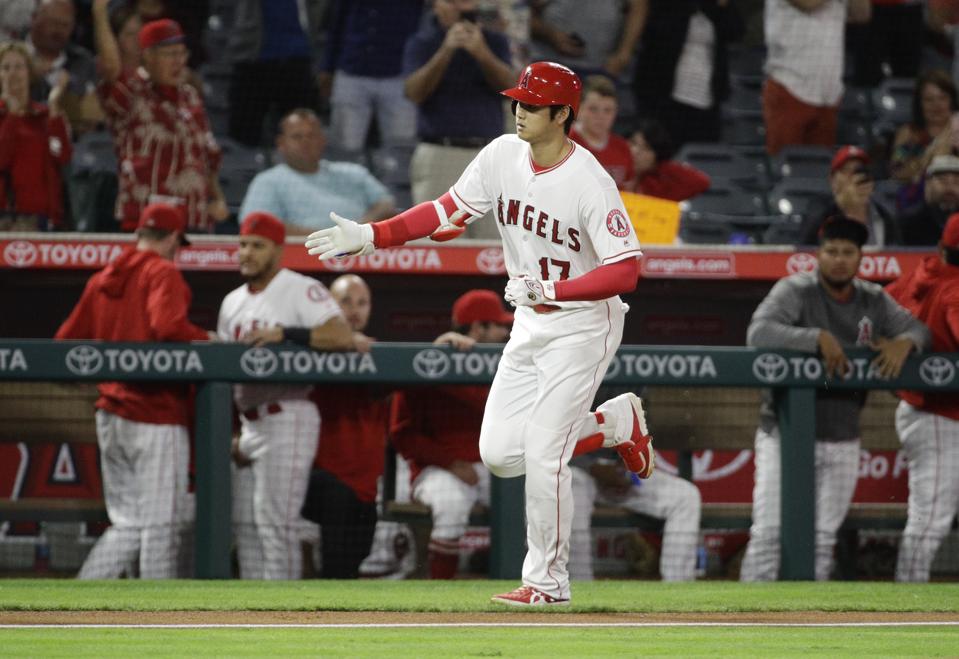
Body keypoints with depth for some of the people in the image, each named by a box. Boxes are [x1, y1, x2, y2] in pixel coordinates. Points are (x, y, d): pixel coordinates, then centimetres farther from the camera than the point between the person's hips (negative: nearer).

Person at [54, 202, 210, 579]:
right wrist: (206, 340, -10)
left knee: (129, 525, 11)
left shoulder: (101, 280, 14)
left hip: (110, 417, 7)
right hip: (157, 418, -7)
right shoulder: (162, 273, -7)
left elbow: (66, 341, 14)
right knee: (162, 523, -2)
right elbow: (168, 326, -26)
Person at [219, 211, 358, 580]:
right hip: (250, 424, 8)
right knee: (245, 523, 9)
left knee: (275, 520, -12)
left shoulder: (302, 290, -7)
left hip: (288, 421, -8)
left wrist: (284, 334, -28)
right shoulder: (233, 303, 18)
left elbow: (343, 337, -22)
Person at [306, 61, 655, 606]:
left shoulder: (590, 183, -23)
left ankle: (548, 582, 3)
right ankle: (614, 422, 26)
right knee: (499, 453, 4)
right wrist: (369, 235, -6)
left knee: (542, 453, -13)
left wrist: (552, 290, -33)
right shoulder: (503, 156, -4)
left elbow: (625, 270, -25)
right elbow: (450, 212, 3)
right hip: (530, 326, 7)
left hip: (584, 323, -7)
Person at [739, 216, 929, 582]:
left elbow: (918, 329, 13)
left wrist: (903, 342, -12)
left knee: (822, 539, 7)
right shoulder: (795, 291, -9)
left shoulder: (874, 300, 7)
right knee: (768, 533, -8)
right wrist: (818, 338, -32)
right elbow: (758, 332, -23)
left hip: (842, 441, 5)